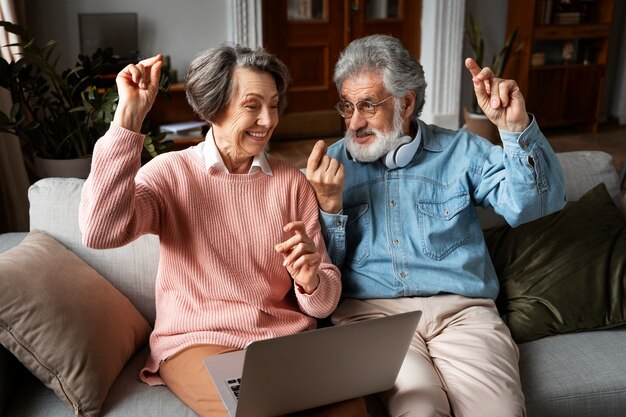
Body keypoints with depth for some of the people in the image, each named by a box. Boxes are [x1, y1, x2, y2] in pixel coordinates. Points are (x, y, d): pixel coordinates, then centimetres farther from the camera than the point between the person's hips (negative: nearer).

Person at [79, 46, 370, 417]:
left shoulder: (292, 182, 5)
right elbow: (101, 232, -23)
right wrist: (129, 115, -19)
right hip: (197, 342, -2)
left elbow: (324, 303, 5)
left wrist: (310, 280, -20)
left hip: (289, 337, 3)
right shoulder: (170, 172, 0)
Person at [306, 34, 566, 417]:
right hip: (370, 309, -1)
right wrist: (328, 204, -11)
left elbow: (534, 204, -3)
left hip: (461, 308, 2)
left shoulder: (459, 151, 10)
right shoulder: (331, 165, 9)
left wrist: (517, 128, -17)